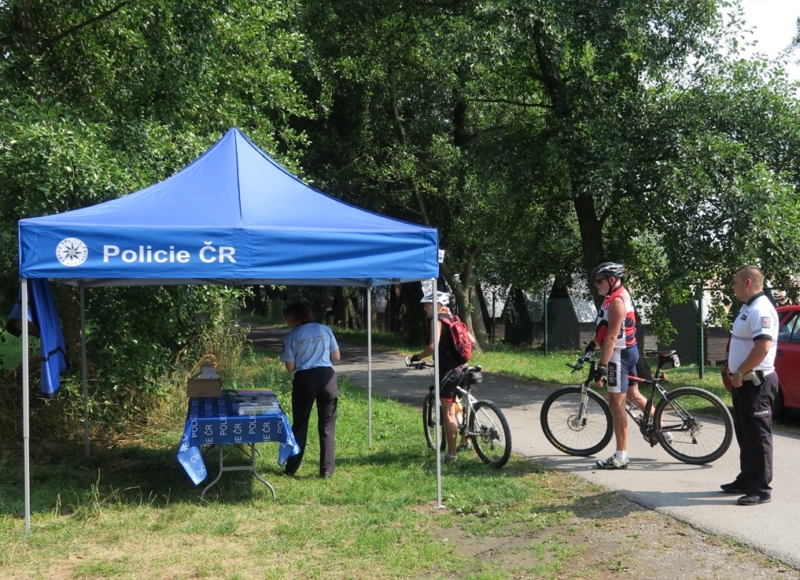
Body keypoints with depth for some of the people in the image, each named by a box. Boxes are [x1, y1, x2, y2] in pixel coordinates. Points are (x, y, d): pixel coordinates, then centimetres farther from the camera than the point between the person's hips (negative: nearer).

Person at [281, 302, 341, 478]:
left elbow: (290, 367, -1)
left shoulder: (292, 336, -1)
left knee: (299, 424, 13)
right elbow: (336, 357, 8)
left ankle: (291, 468, 19)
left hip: (304, 380, -1)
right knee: (327, 425, 9)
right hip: (327, 377, 1)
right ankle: (327, 469, 9)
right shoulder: (325, 330, 6)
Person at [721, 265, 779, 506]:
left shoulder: (761, 310, -19)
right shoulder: (748, 307, 14)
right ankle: (747, 480, 26)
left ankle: (761, 489, -1)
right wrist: (734, 373, 16)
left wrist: (739, 373, -20)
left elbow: (762, 347, -28)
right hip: (744, 382, 11)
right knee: (745, 434, 16)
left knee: (758, 436, -5)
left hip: (756, 382, -11)